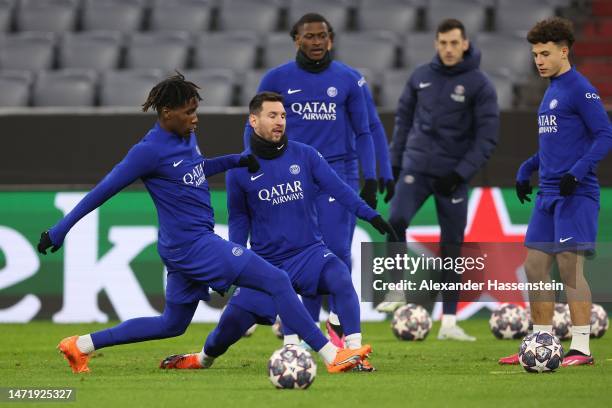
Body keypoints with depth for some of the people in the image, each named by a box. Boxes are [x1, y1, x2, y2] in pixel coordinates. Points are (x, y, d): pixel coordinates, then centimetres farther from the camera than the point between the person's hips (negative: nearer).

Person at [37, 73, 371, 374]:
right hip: (193, 245, -10)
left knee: (172, 324, 22)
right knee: (277, 281, -12)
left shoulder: (186, 136, 8)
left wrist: (236, 161, 13)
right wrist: (59, 231, -9)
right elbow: (104, 190, -13)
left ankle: (80, 345, 24)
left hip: (186, 248, 10)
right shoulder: (150, 150, -18)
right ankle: (333, 356, -11)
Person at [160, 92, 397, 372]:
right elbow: (238, 218, 9)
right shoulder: (239, 169, -1)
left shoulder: (305, 155, -1)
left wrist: (371, 216, -18)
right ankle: (203, 359, 26)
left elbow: (338, 189, -6)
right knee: (234, 318, -5)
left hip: (309, 252, 0)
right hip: (267, 262, 0)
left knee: (341, 279, -31)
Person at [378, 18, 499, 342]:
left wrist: (461, 173, -15)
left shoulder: (479, 85, -4)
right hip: (416, 167, 1)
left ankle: (449, 322, 9)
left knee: (452, 247, 3)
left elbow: (487, 137, -7)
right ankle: (397, 289, -9)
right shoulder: (421, 77, 5)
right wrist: (394, 162, 10)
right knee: (397, 219, -24)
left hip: (453, 176, -1)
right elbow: (403, 118, 15)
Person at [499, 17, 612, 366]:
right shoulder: (551, 91, 17)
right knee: (535, 268, 7)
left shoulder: (580, 90, -10)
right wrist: (526, 170, 20)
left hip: (575, 194, -9)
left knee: (570, 268, -10)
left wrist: (578, 172, -24)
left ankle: (581, 348, -6)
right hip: (548, 194, 9)